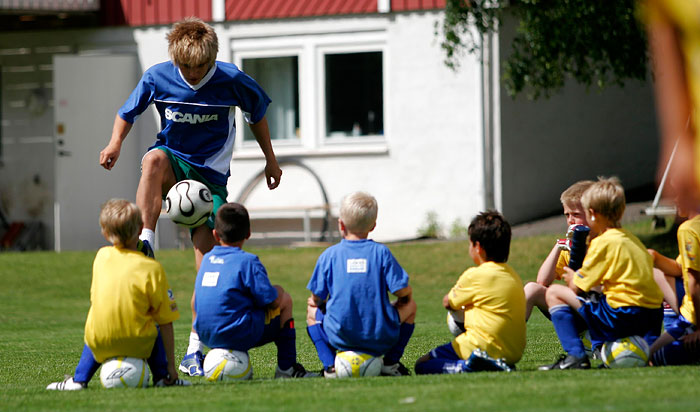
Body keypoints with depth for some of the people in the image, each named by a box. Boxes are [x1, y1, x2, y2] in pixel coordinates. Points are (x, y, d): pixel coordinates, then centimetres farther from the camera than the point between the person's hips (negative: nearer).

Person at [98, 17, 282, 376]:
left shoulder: (231, 81, -11)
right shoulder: (157, 77, -10)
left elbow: (257, 113, 7)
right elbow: (128, 111, 5)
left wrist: (270, 160, 15)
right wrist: (115, 142, -16)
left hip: (211, 174, 0)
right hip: (174, 160, 0)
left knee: (208, 265, -7)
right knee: (154, 160, -40)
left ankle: (195, 350, 1)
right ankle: (145, 247, -41)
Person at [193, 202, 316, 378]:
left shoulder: (207, 259, 10)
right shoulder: (247, 262, -11)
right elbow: (272, 302, -10)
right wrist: (278, 295, 14)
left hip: (206, 336, 7)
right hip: (239, 335, -7)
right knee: (285, 299, 16)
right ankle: (287, 367, 14)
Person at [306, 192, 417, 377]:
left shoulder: (329, 255, -2)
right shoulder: (381, 252, -4)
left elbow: (317, 299, 2)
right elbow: (402, 291, -6)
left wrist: (316, 303, 27)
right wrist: (407, 294, 20)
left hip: (340, 339, 0)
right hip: (381, 340, 0)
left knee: (312, 310, 31)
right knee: (409, 305, 28)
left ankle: (330, 364, 10)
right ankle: (391, 362, 14)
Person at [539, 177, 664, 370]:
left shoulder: (603, 243, -7)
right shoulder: (631, 238, 18)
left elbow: (576, 288, -4)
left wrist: (572, 278, 17)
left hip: (624, 316, -8)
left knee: (554, 293, -1)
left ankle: (575, 355, -11)